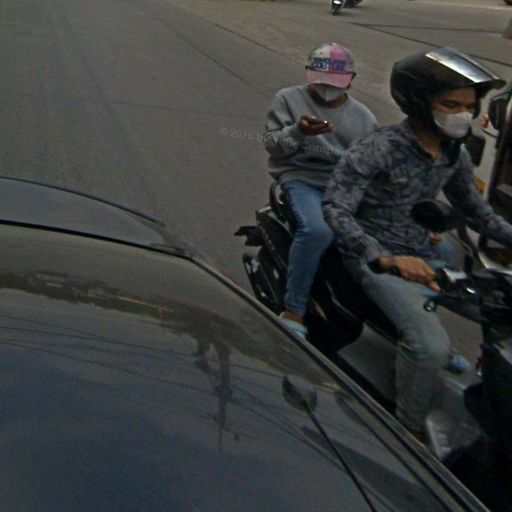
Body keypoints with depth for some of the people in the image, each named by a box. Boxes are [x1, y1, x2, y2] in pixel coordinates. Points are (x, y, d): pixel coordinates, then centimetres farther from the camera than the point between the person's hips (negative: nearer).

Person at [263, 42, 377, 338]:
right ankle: (294, 312, -27)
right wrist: (298, 131, -17)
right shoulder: (289, 99, 11)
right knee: (317, 230, -37)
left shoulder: (363, 117, 20)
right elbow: (272, 144, 2)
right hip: (303, 179, -4)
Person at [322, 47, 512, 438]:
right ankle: (411, 430, -3)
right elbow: (336, 209, -26)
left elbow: (477, 211, 19)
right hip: (377, 258, -7)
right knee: (431, 347, -28)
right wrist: (386, 259, -40)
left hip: (423, 255, 8)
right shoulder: (378, 149, -17)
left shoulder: (455, 156, 7)